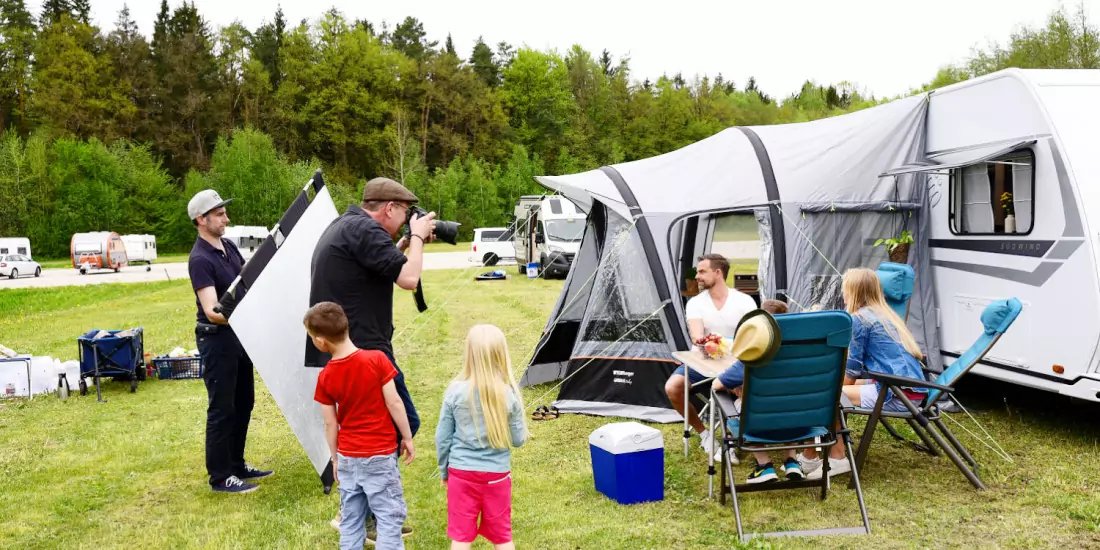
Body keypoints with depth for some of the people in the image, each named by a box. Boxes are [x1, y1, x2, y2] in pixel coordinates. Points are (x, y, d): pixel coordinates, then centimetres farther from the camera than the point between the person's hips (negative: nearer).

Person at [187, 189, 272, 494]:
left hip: (239, 335, 9)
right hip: (217, 339, -9)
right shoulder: (200, 260, -19)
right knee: (222, 408, -1)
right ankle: (220, 477, 10)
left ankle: (237, 465, 29)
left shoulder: (229, 247, 6)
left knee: (243, 402, 16)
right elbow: (212, 311, -27)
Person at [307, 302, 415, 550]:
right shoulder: (377, 359, -15)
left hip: (347, 456, 3)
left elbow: (330, 424, 1)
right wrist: (407, 438, 0)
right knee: (390, 517, 4)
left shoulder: (325, 377, -6)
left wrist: (335, 459, 14)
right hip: (379, 454, -3)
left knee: (350, 520, 14)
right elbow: (394, 403, -12)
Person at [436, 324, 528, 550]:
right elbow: (518, 439, -3)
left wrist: (444, 470, 12)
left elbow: (442, 437, -3)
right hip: (497, 474, 0)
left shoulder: (456, 391, -12)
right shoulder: (510, 394, -12)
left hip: (462, 472, 0)